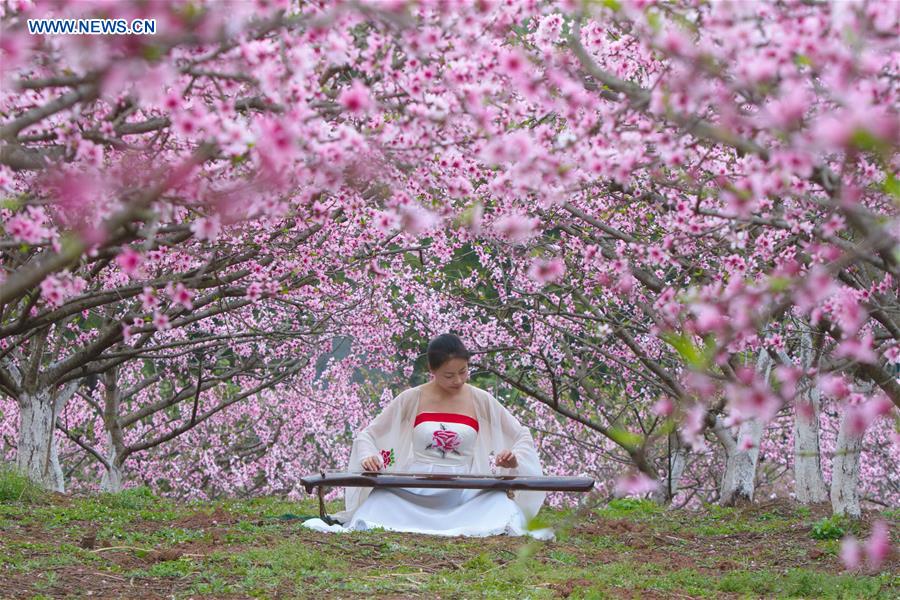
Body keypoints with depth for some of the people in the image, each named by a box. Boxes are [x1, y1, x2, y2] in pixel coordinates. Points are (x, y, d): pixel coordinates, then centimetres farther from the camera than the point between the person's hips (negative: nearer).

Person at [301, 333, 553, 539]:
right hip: (412, 492, 0)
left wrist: (514, 459, -12)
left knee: (504, 506, -31)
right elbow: (367, 435, 10)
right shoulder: (411, 399, 4)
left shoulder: (481, 401, 5)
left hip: (464, 494, 1)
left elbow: (523, 436, 12)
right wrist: (367, 457, -14)